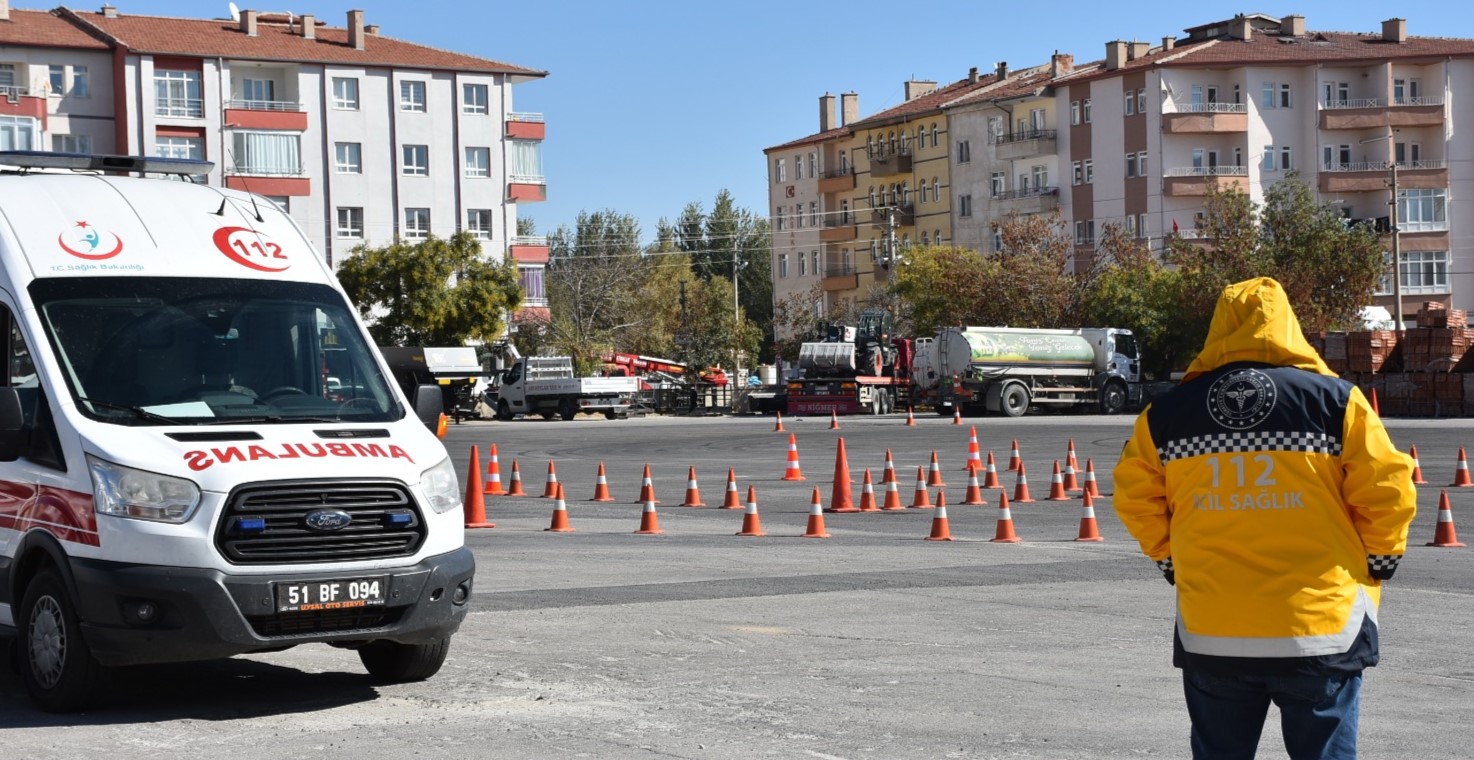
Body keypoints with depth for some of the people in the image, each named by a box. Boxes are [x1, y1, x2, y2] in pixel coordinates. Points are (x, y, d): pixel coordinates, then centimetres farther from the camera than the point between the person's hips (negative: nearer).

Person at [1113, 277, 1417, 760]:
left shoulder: (1167, 412, 3)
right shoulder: (1336, 399, -3)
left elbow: (1136, 497, 7)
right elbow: (1386, 492, -4)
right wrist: (1376, 565, 11)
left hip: (1211, 633, 2)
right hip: (1321, 627, -2)